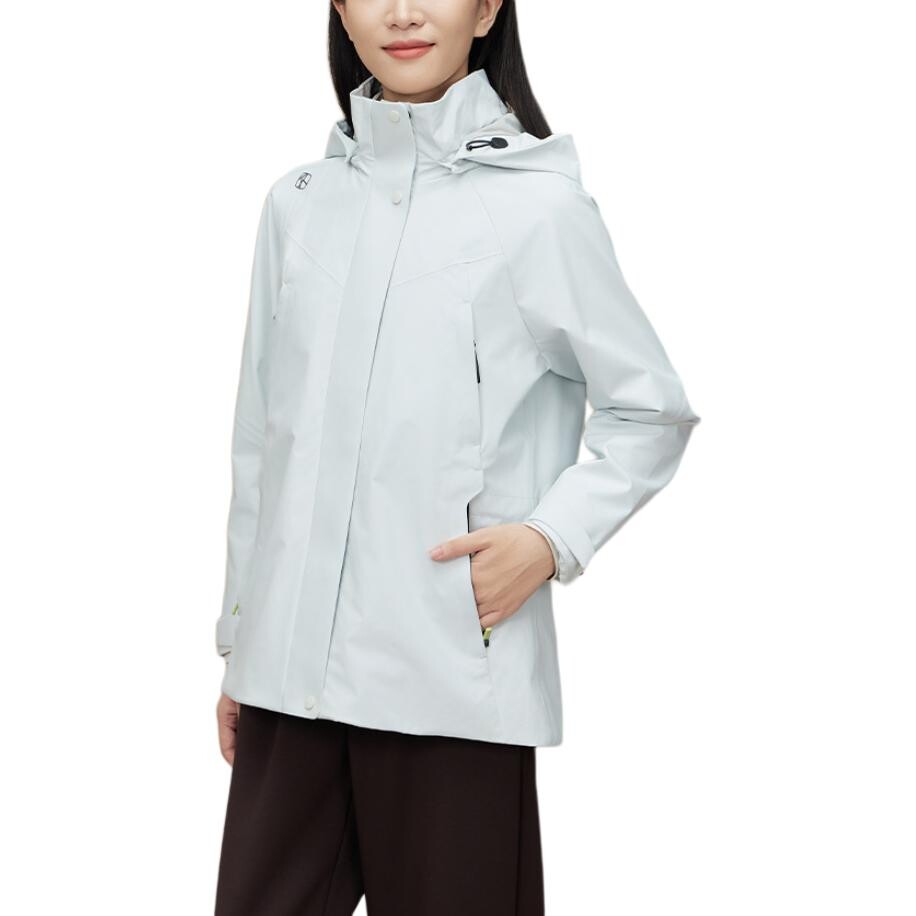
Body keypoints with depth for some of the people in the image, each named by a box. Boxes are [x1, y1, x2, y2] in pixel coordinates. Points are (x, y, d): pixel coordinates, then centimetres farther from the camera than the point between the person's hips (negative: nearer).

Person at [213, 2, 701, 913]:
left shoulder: (540, 205, -3)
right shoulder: (298, 203, 10)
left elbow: (651, 411, 3)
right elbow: (260, 438, 14)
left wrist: (550, 540, -11)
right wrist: (237, 642, 16)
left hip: (455, 673, -4)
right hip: (292, 670, 4)